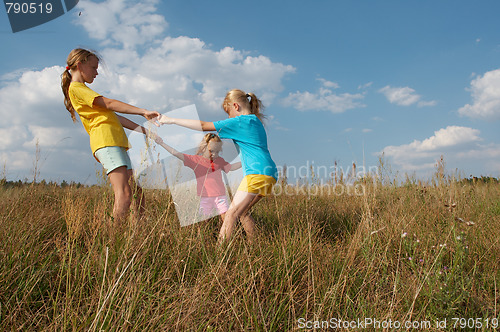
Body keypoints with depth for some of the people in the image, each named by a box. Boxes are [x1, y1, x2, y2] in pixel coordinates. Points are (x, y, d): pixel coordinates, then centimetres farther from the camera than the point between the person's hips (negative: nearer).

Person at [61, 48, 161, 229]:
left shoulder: (82, 90, 32)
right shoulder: (76, 88, 3)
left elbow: (114, 117, 24)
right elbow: (109, 104, -10)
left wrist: (143, 130, 17)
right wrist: (143, 112, -15)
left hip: (116, 143, 10)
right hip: (105, 141, -10)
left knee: (137, 190, 3)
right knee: (124, 193, -22)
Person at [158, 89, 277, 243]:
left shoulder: (241, 121, -6)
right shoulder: (255, 121, 20)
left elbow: (204, 126, -7)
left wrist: (171, 120, -1)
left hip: (258, 173, -10)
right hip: (268, 174, 10)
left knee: (231, 213, -11)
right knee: (242, 212, 15)